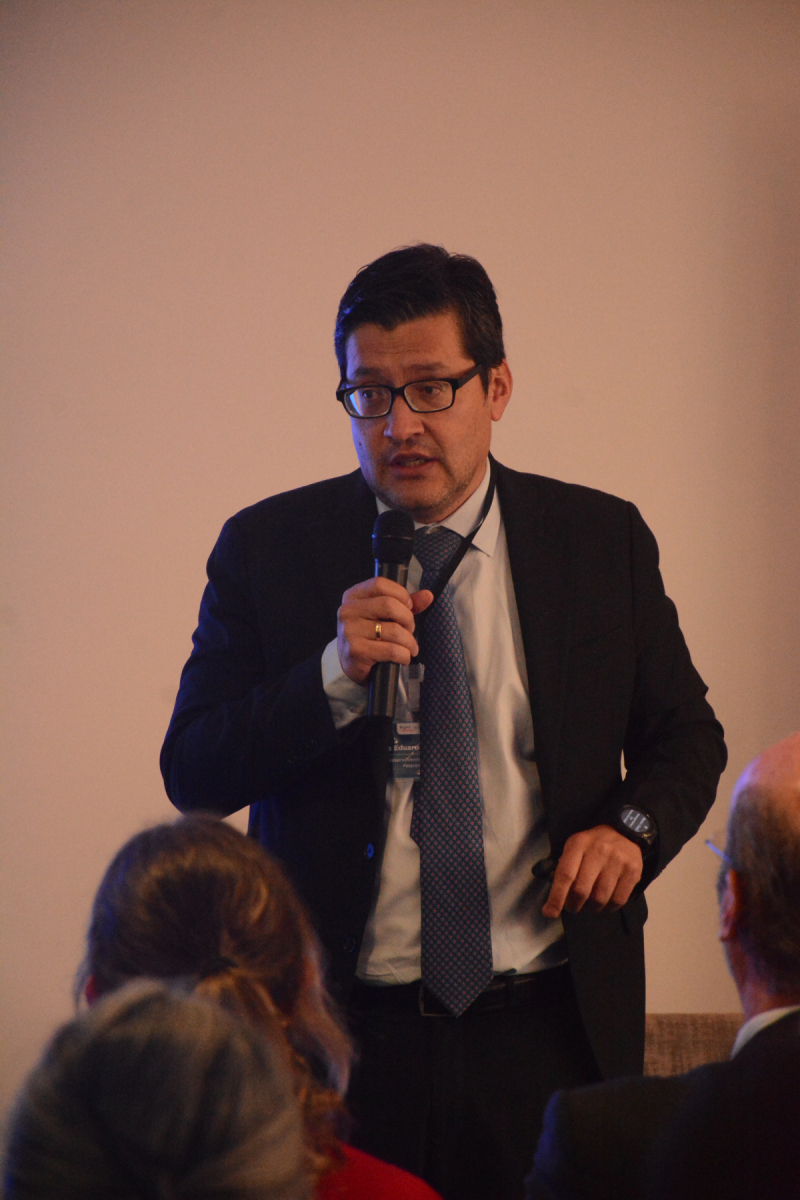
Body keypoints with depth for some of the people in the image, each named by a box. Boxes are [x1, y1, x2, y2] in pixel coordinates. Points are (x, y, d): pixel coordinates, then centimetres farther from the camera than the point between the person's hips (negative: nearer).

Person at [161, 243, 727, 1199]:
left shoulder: (603, 542, 4)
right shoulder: (268, 548, 0)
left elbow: (683, 736, 14)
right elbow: (191, 773, -3)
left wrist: (634, 828, -8)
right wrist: (336, 674, -18)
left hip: (551, 1030, 1)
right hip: (340, 1031, -1)